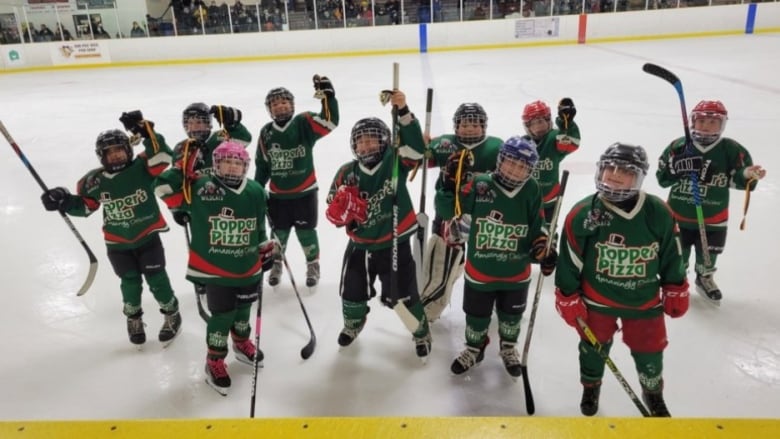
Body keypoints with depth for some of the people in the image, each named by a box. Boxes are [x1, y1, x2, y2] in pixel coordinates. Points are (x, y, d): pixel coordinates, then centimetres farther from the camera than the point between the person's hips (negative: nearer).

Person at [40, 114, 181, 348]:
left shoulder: (142, 168, -13)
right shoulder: (95, 181, -6)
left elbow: (163, 155, -28)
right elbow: (84, 205, 6)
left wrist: (146, 131, -34)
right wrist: (64, 201, -11)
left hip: (148, 236, -2)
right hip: (118, 244, 2)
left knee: (156, 279, 3)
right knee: (130, 282, 12)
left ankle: (172, 314, 26)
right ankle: (133, 319, 38)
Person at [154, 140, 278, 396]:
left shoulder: (255, 192, -2)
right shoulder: (201, 187, -14)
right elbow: (165, 188, -11)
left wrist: (266, 248, 11)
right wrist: (183, 168, -16)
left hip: (248, 267, 5)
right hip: (214, 269, -4)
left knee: (243, 309, 22)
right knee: (222, 315, 0)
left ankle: (242, 344, 50)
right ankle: (214, 362, 22)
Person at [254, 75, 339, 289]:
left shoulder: (304, 123, -10)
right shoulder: (266, 133, -1)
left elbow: (330, 121, -26)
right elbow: (262, 165, 7)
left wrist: (328, 97, -37)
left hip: (304, 191, -3)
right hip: (277, 194, 3)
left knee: (306, 231, 7)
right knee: (278, 232, 15)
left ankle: (313, 265, 29)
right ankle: (276, 264, 38)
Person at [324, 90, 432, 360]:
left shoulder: (395, 162, -11)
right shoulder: (347, 173, -4)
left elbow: (416, 147, -30)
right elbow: (333, 208, 2)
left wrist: (403, 111, -40)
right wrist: (340, 212, -21)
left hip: (395, 244, -3)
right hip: (360, 245, 3)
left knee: (402, 297, 2)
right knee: (351, 293, 16)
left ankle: (421, 333, 33)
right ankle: (353, 324, 51)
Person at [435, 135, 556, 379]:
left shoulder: (531, 190, -11)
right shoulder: (480, 185, -17)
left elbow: (536, 228, 0)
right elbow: (446, 211, -15)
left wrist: (543, 249, -16)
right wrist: (451, 184, -28)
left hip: (516, 272, 2)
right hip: (479, 270, -2)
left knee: (511, 315, 24)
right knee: (477, 315, 17)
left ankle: (508, 347, 54)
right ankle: (474, 349, 47)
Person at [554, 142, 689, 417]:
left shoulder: (658, 213, -13)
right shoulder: (583, 213, -19)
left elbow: (671, 256, 1)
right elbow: (569, 261, -11)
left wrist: (676, 292, 7)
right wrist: (568, 298, -6)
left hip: (644, 300, 1)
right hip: (596, 299, -1)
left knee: (649, 352, 15)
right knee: (594, 347, 17)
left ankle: (653, 393, 46)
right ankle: (590, 387, 47)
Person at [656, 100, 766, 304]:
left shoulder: (731, 149, -11)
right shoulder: (678, 147, -10)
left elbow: (740, 179, -12)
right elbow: (662, 179, -7)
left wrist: (749, 175, -35)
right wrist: (674, 168, -27)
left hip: (713, 218, 1)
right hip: (678, 213, 0)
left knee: (708, 253, 19)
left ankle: (705, 278, 49)